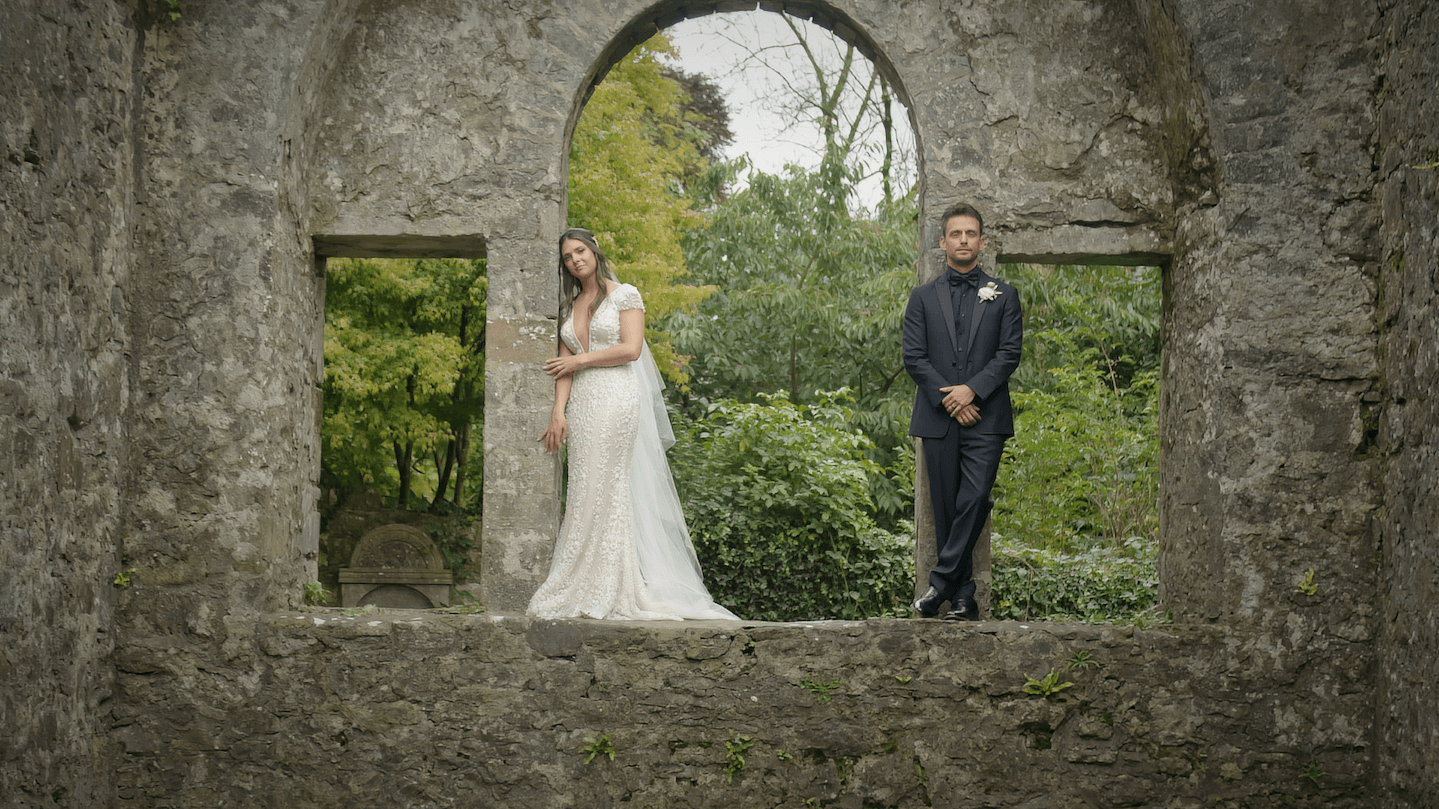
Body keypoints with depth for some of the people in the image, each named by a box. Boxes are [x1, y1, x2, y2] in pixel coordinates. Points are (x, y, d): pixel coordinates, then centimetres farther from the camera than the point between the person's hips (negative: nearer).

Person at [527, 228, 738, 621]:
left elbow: (631, 349, -9)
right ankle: (584, 591, -1)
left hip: (616, 400, -6)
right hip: (582, 403, 6)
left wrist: (579, 360, -3)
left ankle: (608, 592, -9)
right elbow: (564, 365, 11)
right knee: (585, 491, 0)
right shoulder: (570, 306, 18)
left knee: (604, 489, -11)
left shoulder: (625, 295, 3)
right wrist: (558, 411, -2)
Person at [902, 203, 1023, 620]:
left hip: (986, 417, -1)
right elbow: (913, 357, 3)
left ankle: (941, 583, -12)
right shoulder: (923, 297, 11)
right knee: (946, 507, 2)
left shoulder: (1003, 295, 10)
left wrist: (972, 390, -12)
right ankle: (963, 597, 7)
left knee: (974, 500, -16)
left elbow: (1010, 352, 1)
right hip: (938, 418, 1)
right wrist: (948, 399, -9)